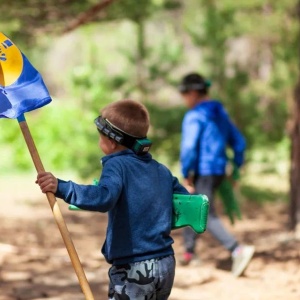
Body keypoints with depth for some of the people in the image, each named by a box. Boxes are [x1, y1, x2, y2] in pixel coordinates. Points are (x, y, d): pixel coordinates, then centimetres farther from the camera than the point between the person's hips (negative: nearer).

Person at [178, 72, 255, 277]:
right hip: (219, 171, 9)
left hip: (202, 173, -9)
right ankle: (189, 252, 25)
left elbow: (189, 148, -23)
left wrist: (186, 176, -14)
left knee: (207, 218, -10)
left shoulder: (194, 116, -14)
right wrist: (237, 170, 19)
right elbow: (239, 142, 16)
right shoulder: (220, 114, 13)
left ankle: (238, 250, -25)